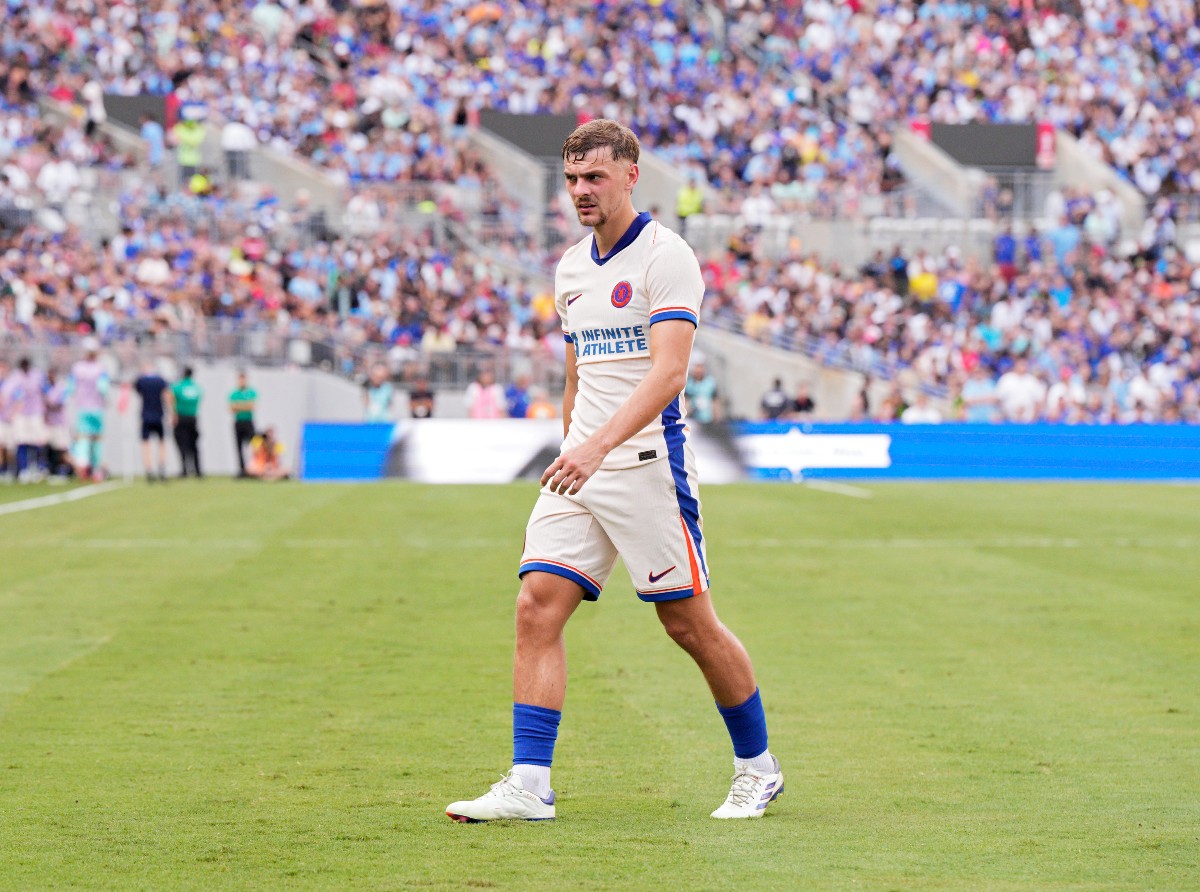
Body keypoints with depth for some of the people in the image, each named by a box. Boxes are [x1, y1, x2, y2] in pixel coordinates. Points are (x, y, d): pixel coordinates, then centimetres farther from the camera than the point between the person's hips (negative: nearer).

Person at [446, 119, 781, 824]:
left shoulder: (665, 256, -9)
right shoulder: (571, 268, 15)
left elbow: (668, 371, -21)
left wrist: (598, 446, -32)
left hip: (647, 461, -7)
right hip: (581, 469, 7)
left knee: (689, 621, 0)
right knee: (538, 607, -7)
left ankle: (757, 767, 18)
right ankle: (529, 786, -9)